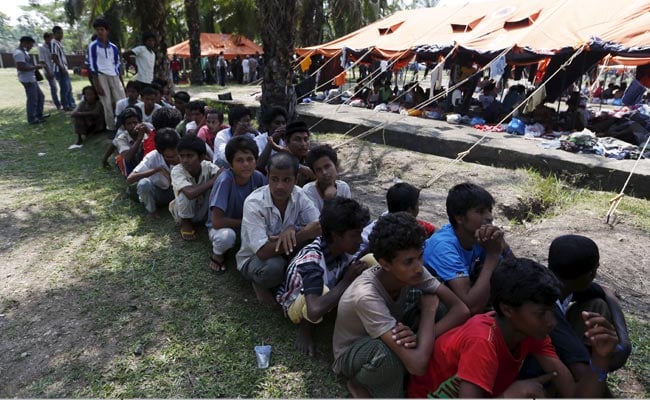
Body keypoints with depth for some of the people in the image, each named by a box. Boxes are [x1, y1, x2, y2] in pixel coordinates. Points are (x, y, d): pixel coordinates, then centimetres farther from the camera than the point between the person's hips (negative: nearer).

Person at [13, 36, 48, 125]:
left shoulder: (23, 52, 17)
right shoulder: (19, 53, -16)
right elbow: (20, 67, -24)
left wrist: (35, 67, 14)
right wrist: (34, 67, -19)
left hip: (32, 79, 11)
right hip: (27, 80, -11)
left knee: (40, 97, 19)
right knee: (32, 99, -4)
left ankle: (39, 115, 30)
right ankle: (32, 119, 4)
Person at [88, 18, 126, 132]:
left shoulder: (114, 47, 12)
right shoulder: (93, 46, -1)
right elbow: (92, 66, -5)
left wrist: (122, 82, 10)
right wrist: (97, 84, -11)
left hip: (114, 76, 4)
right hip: (101, 76, -4)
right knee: (107, 104, -4)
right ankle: (111, 128, 4)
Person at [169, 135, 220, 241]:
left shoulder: (207, 166, -21)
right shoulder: (177, 170, -29)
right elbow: (191, 193, -45)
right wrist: (213, 180, -38)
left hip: (205, 212, 2)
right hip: (185, 213, -2)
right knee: (186, 193, -34)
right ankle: (186, 222, -6)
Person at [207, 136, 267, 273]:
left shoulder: (258, 178, -18)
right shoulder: (225, 180, -30)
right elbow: (216, 221, -31)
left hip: (249, 224, 4)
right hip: (222, 226, -4)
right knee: (226, 236, -36)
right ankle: (218, 254, -2)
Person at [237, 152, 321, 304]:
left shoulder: (299, 195, -14)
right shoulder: (254, 203, -29)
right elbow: (263, 252, -35)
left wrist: (292, 228, -35)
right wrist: (305, 234, -35)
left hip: (287, 253, 4)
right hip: (254, 258, -3)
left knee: (316, 241, -23)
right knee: (274, 266, -37)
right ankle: (261, 284, 1)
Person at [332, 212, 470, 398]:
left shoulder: (412, 272, -21)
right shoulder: (366, 296, -39)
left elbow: (461, 310, -20)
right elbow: (417, 365, -43)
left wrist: (421, 336, -36)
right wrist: (429, 307, -29)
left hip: (389, 337, 6)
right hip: (352, 353, -6)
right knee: (389, 352, -38)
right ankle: (361, 384, -5)